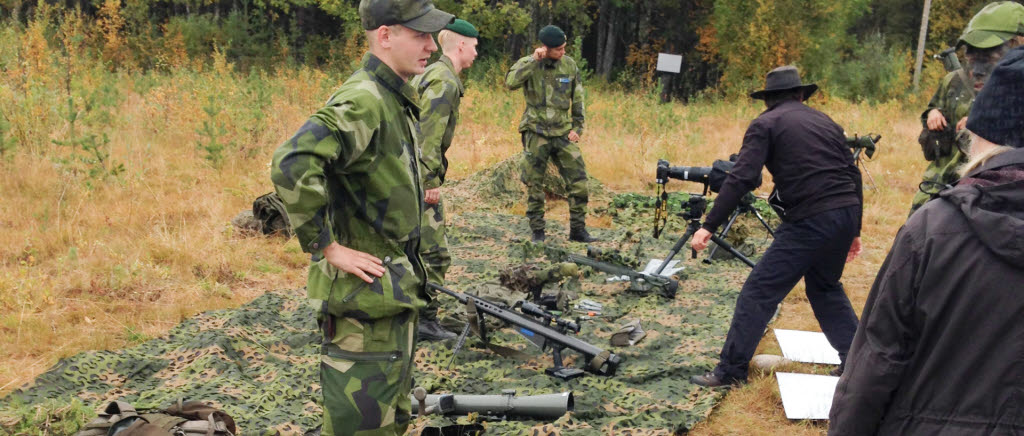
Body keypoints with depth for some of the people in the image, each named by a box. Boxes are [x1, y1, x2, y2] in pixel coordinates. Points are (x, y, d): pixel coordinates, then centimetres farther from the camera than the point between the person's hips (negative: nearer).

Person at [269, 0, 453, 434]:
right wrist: (328, 246, -27)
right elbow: (291, 165, -36)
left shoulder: (396, 100, 10)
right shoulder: (363, 101, -21)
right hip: (366, 299, -10)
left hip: (395, 294, 10)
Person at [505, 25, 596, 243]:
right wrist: (533, 59, -23)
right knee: (534, 186, 4)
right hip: (536, 134, -2)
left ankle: (578, 230, 10)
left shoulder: (570, 65, 4)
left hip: (563, 134, 3)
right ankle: (537, 232, 16)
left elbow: (578, 100, 11)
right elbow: (511, 82, -25)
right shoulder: (528, 64, -5)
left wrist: (577, 127, 5)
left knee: (579, 182, -2)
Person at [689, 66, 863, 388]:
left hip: (810, 221, -6)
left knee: (758, 293, 0)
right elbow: (853, 174, 19)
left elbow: (742, 179, -10)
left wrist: (709, 226, -11)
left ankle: (731, 370, 2)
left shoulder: (766, 123, 2)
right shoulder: (825, 121, 20)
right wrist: (854, 231, 25)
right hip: (846, 214, 7)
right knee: (825, 287, 28)